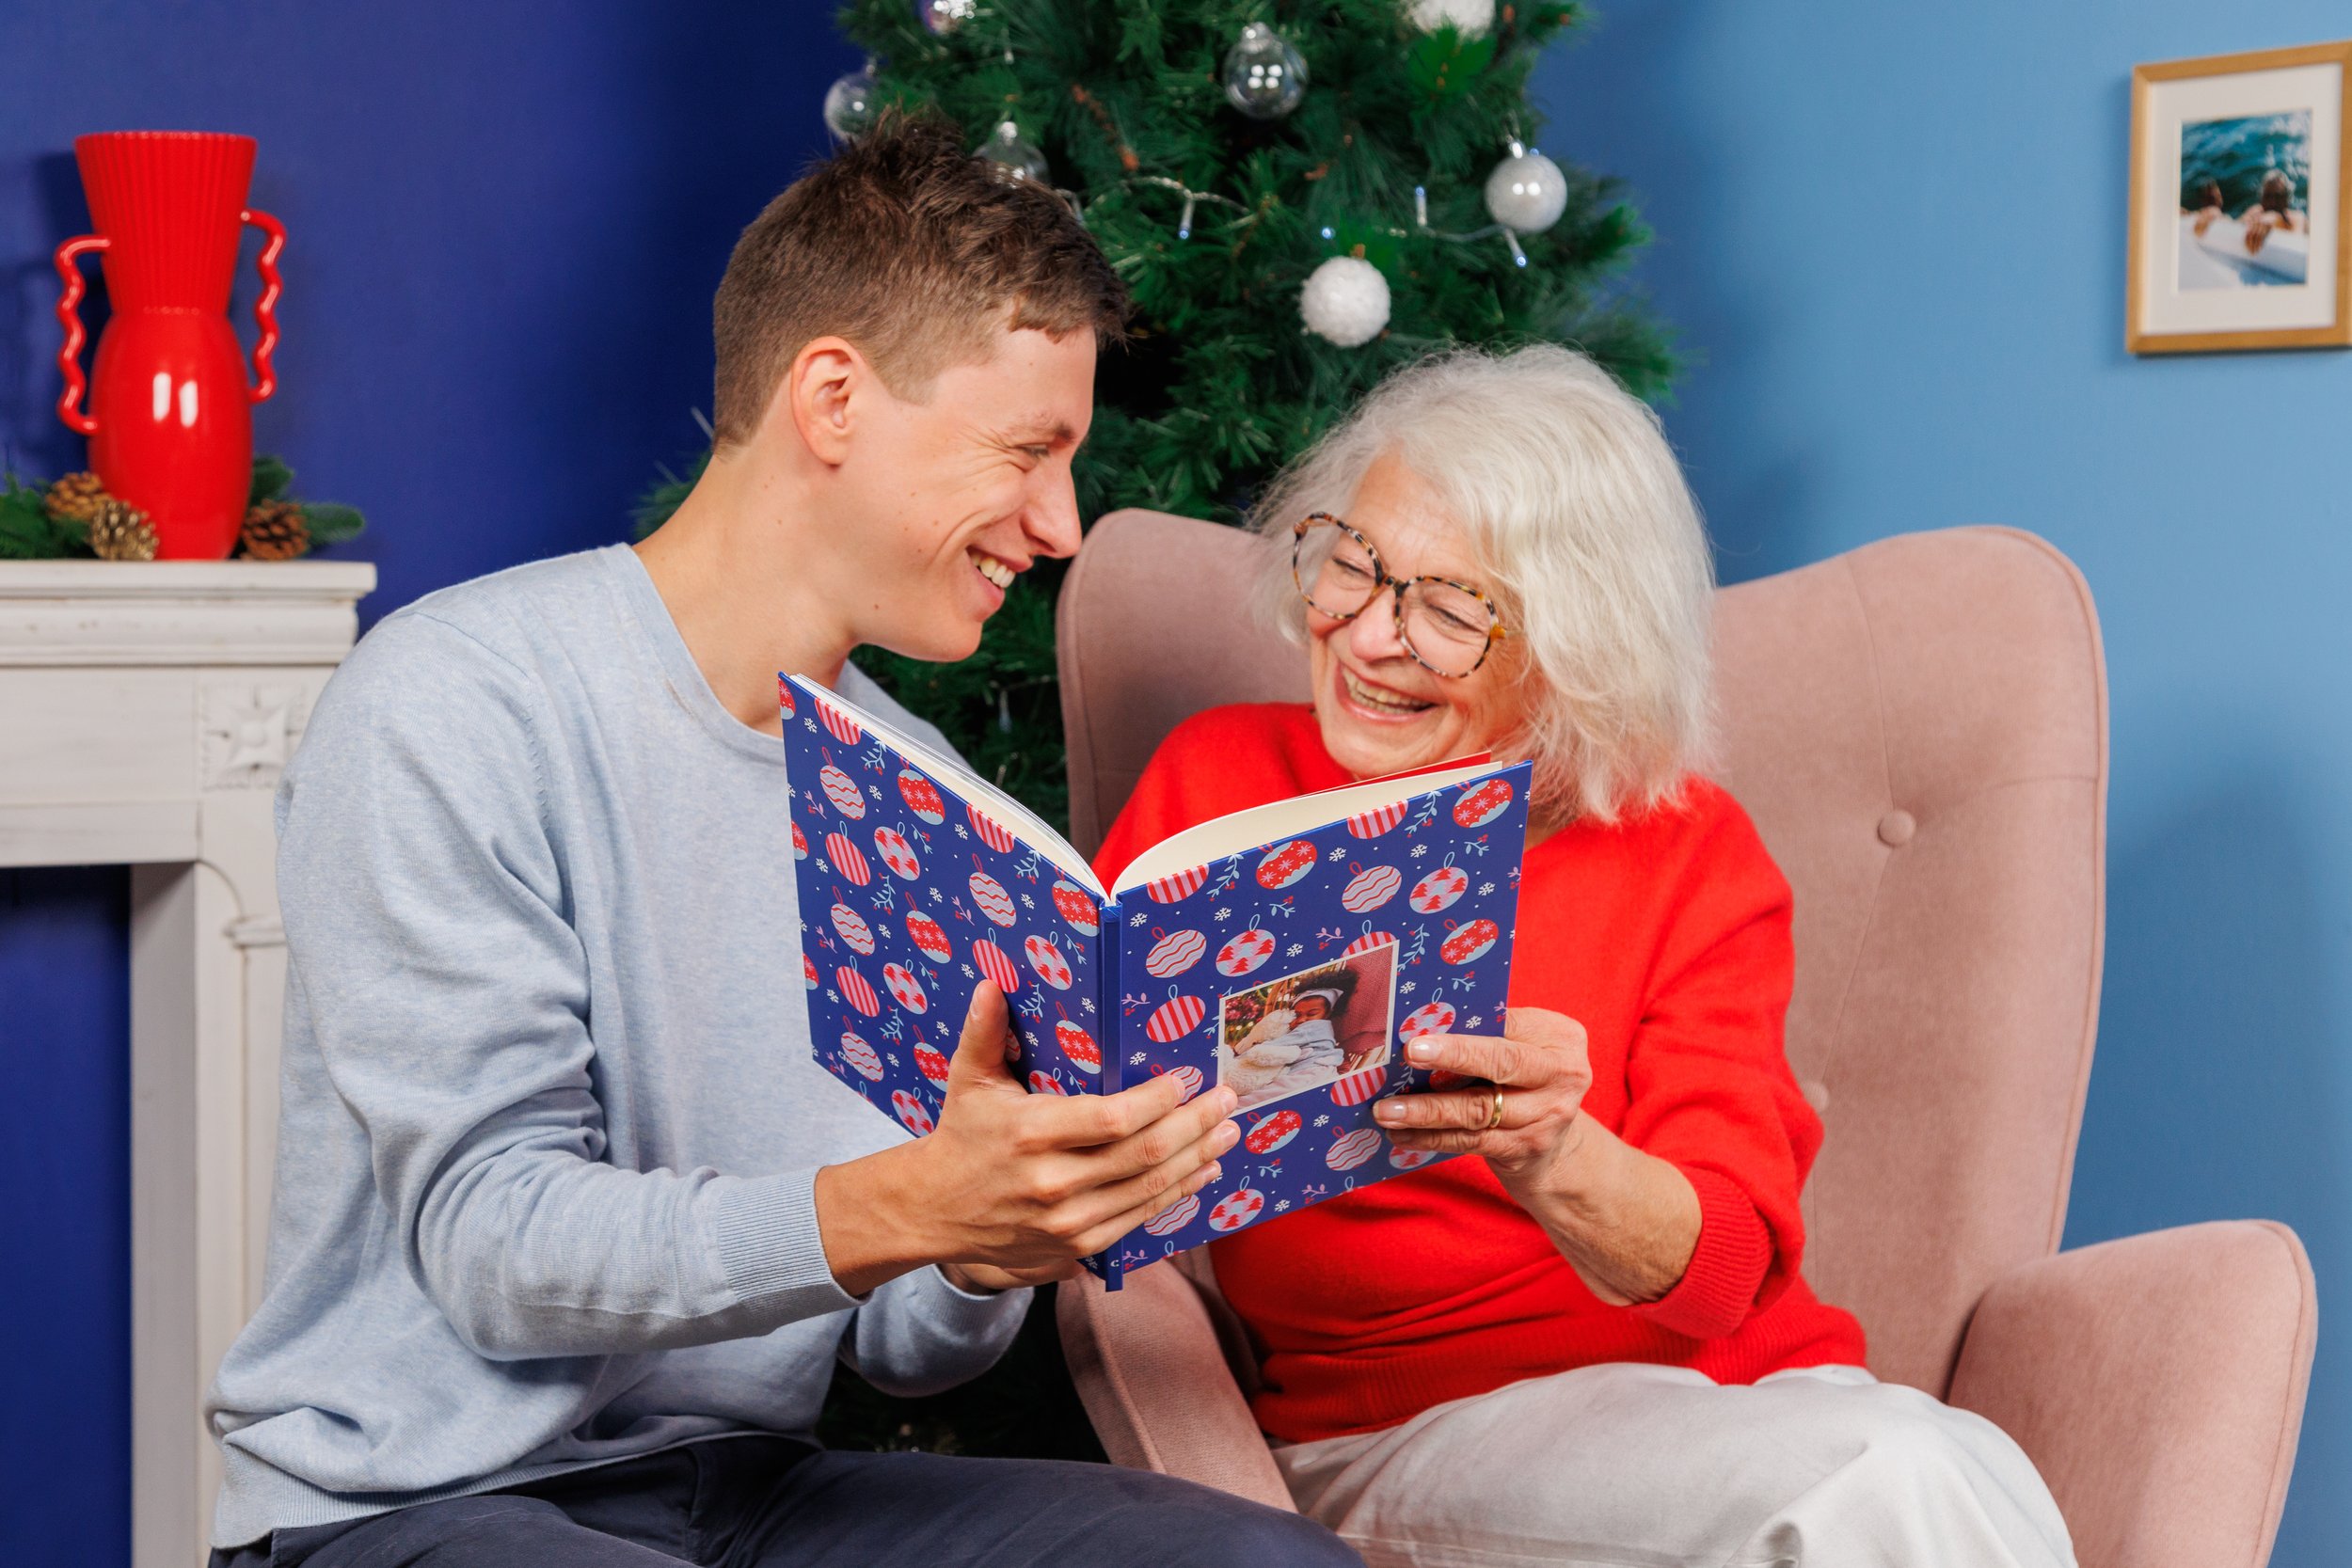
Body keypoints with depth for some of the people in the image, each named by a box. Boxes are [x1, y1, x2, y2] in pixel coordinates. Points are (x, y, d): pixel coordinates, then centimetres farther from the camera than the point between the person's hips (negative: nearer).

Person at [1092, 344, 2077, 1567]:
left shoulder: (1690, 855, 5)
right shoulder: (1218, 780, 6)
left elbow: (1724, 1263, -7)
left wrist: (1548, 1156, -29)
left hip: (1740, 1389, 3)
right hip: (1391, 1425, -2)